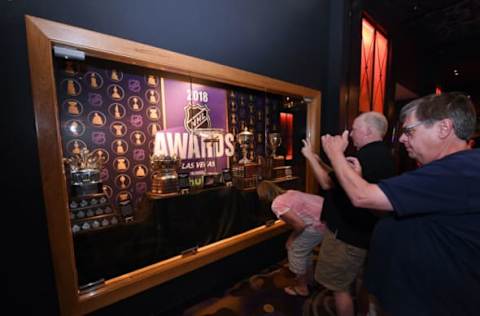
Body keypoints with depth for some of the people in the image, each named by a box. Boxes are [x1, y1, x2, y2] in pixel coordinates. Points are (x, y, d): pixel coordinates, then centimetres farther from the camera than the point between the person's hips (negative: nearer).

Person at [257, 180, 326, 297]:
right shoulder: (289, 192, 10)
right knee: (304, 249, 26)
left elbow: (300, 225, -20)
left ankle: (301, 288, 31)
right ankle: (306, 278, 47)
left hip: (319, 223, -9)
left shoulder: (276, 205, -16)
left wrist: (292, 238, 0)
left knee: (296, 251, 11)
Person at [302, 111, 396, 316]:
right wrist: (319, 161, 10)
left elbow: (327, 183, -20)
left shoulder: (366, 157, -27)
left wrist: (310, 157, -10)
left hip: (348, 233, -10)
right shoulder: (382, 156, 7)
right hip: (366, 231, 10)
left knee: (340, 287, 8)